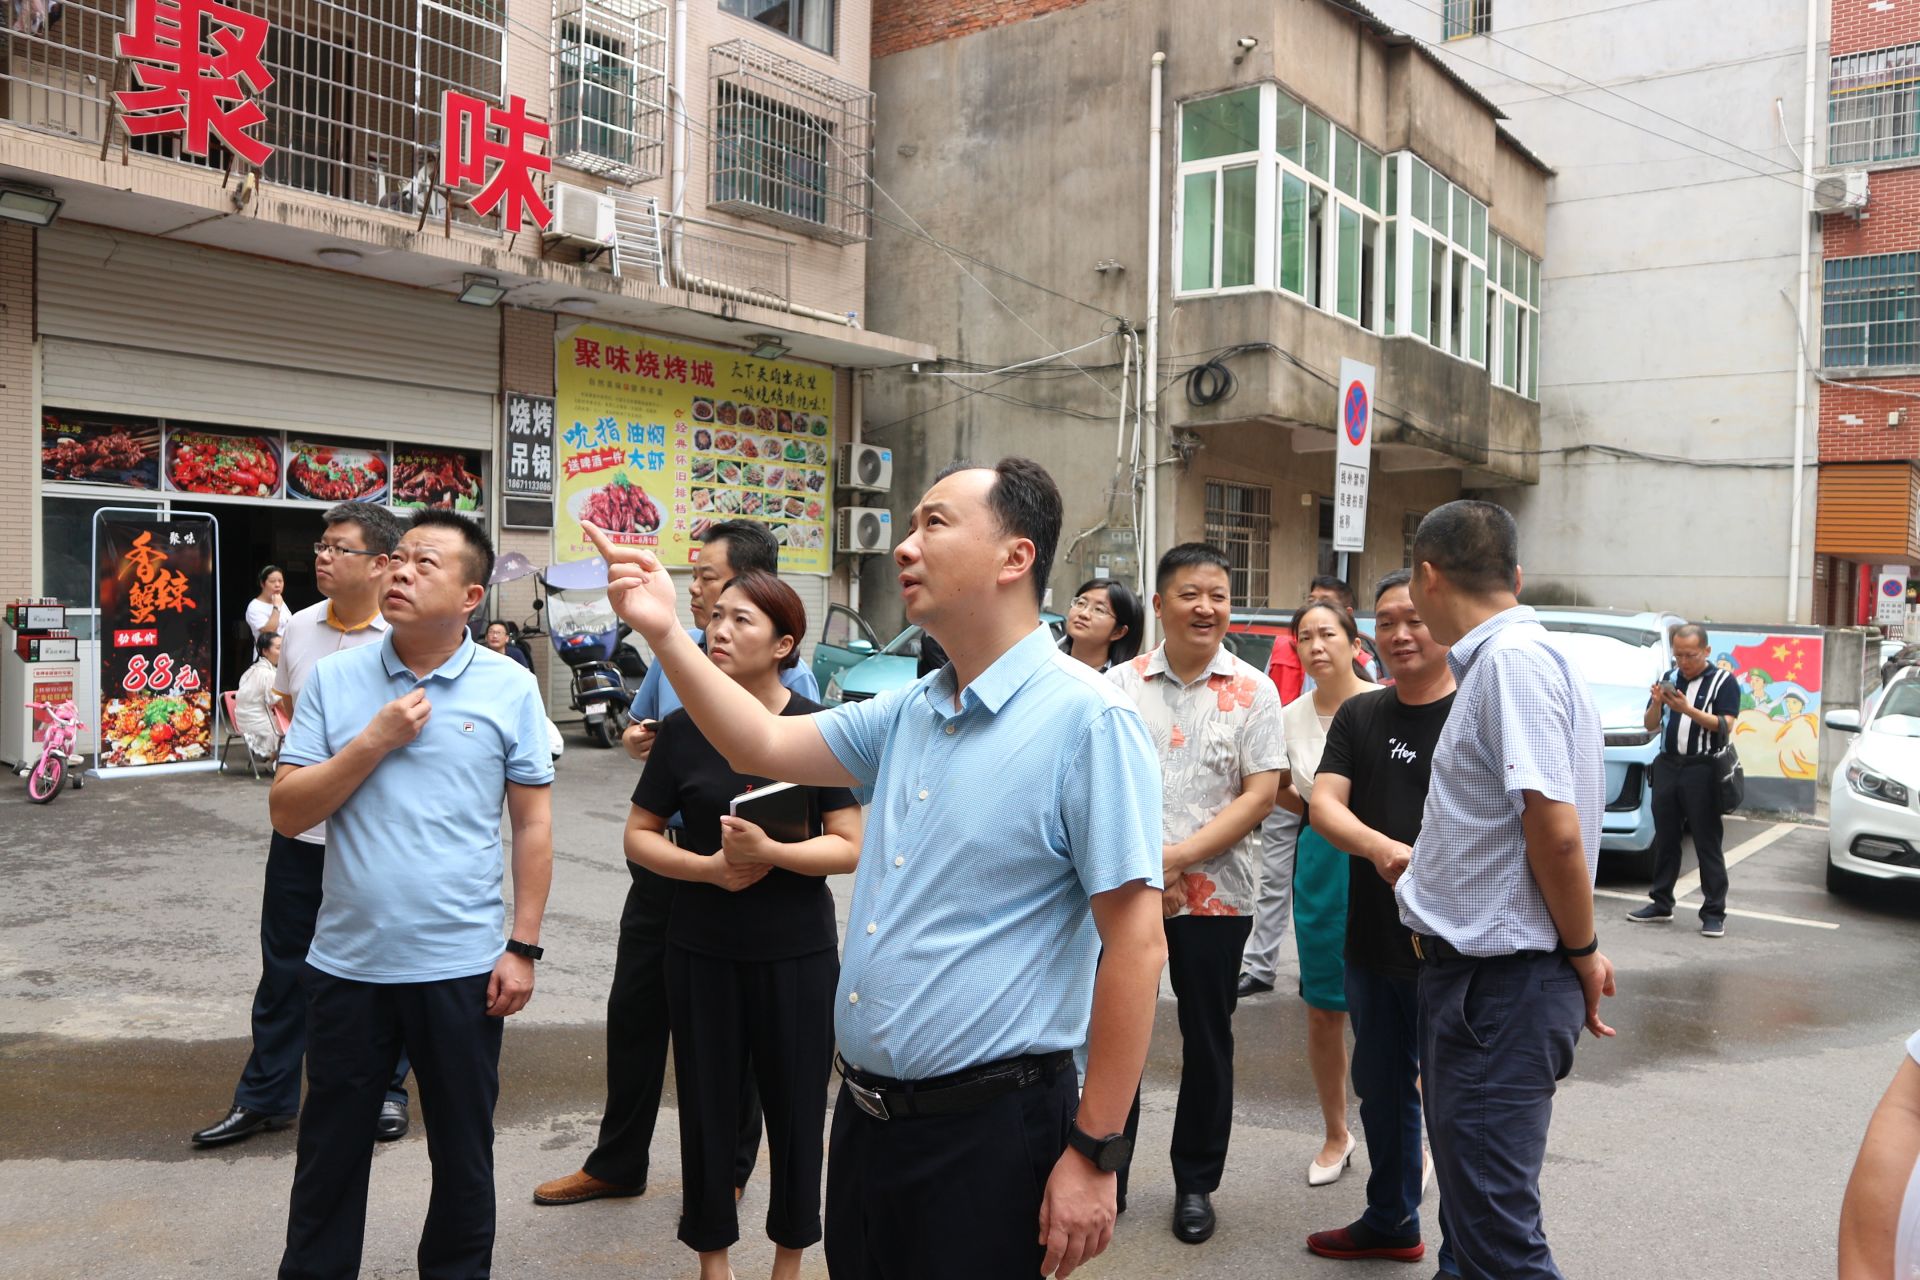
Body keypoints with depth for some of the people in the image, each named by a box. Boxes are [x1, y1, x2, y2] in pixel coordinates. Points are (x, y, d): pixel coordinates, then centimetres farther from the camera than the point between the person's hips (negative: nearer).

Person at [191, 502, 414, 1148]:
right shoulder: (300, 627, 5)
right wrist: (290, 741, 2)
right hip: (300, 829, 5)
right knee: (284, 966, 14)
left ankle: (387, 1089, 27)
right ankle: (264, 1097, 29)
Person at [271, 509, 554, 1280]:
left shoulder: (510, 688, -5)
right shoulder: (333, 680, 0)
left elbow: (533, 824, -3)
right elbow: (287, 813, -3)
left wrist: (523, 947, -5)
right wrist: (375, 741, -16)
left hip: (461, 966, -1)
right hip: (347, 960, 2)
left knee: (463, 1149, 14)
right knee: (330, 1149, 17)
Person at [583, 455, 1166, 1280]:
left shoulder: (1086, 719, -17)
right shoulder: (909, 713, 6)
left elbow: (1136, 943, -18)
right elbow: (761, 746, 14)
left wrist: (1094, 1153, -17)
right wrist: (663, 632, 3)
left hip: (989, 1127, -7)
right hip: (865, 1116, 8)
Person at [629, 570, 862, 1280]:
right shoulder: (684, 728, -2)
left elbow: (848, 848, -8)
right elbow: (640, 836, 4)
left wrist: (768, 851, -25)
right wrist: (707, 867, -14)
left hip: (799, 954, -1)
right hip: (702, 952, 2)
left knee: (796, 1108, 9)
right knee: (707, 1106, 11)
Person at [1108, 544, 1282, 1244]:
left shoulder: (1253, 692, -1)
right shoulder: (1121, 683, 1)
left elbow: (1260, 794, -7)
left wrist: (1176, 859, -15)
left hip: (1214, 896, -1)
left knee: (1207, 1041, 10)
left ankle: (1196, 1183, 27)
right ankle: (1105, 1172, 25)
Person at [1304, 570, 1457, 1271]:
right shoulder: (1358, 716, 8)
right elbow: (1323, 805, -4)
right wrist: (1380, 847, -24)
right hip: (1371, 943, 5)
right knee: (1381, 1089, 20)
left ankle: (1462, 1258, 20)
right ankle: (1391, 1223, 40)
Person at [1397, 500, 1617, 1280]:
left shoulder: (1512, 658, -18)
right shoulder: (1492, 660, 13)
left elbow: (1555, 827, -23)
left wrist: (1581, 954, -11)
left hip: (1502, 985, -10)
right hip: (1471, 975, 10)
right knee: (1471, 1194, 22)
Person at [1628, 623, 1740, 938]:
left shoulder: (1722, 682, 0)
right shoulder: (1669, 678, 13)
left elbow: (1725, 726, -11)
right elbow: (1651, 727, 12)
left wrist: (1689, 710, -23)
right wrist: (1657, 703, -8)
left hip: (1703, 770, -5)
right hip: (1667, 766, 5)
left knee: (1708, 843, -2)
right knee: (1665, 838, 9)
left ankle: (1714, 913, 2)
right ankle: (1661, 904, 18)